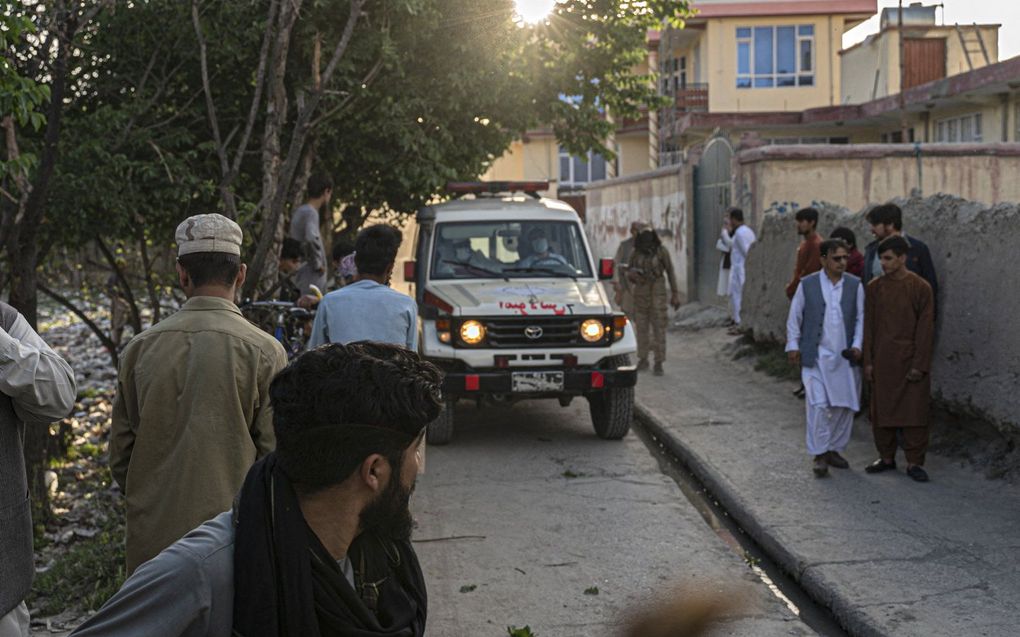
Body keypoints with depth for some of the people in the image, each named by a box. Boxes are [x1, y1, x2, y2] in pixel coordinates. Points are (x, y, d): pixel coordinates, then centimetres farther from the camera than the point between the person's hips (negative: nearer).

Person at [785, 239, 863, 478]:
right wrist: (793, 345, 1)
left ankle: (834, 449, 22)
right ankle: (819, 455, -2)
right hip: (816, 357, -2)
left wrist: (857, 345, -3)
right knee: (818, 404, -10)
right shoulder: (807, 285, 0)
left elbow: (860, 318, 7)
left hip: (845, 357, 3)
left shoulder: (855, 285, 3)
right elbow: (794, 317, 6)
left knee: (844, 406, 7)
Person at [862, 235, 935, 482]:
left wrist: (919, 365, -10)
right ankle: (886, 457, 20)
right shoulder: (874, 288, 3)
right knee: (882, 411, 7)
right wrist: (868, 362, 2)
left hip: (911, 361, -3)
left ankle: (915, 462, 7)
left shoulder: (921, 288, -6)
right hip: (882, 361, 3)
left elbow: (925, 329, -6)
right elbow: (868, 326, 6)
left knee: (914, 412, -1)